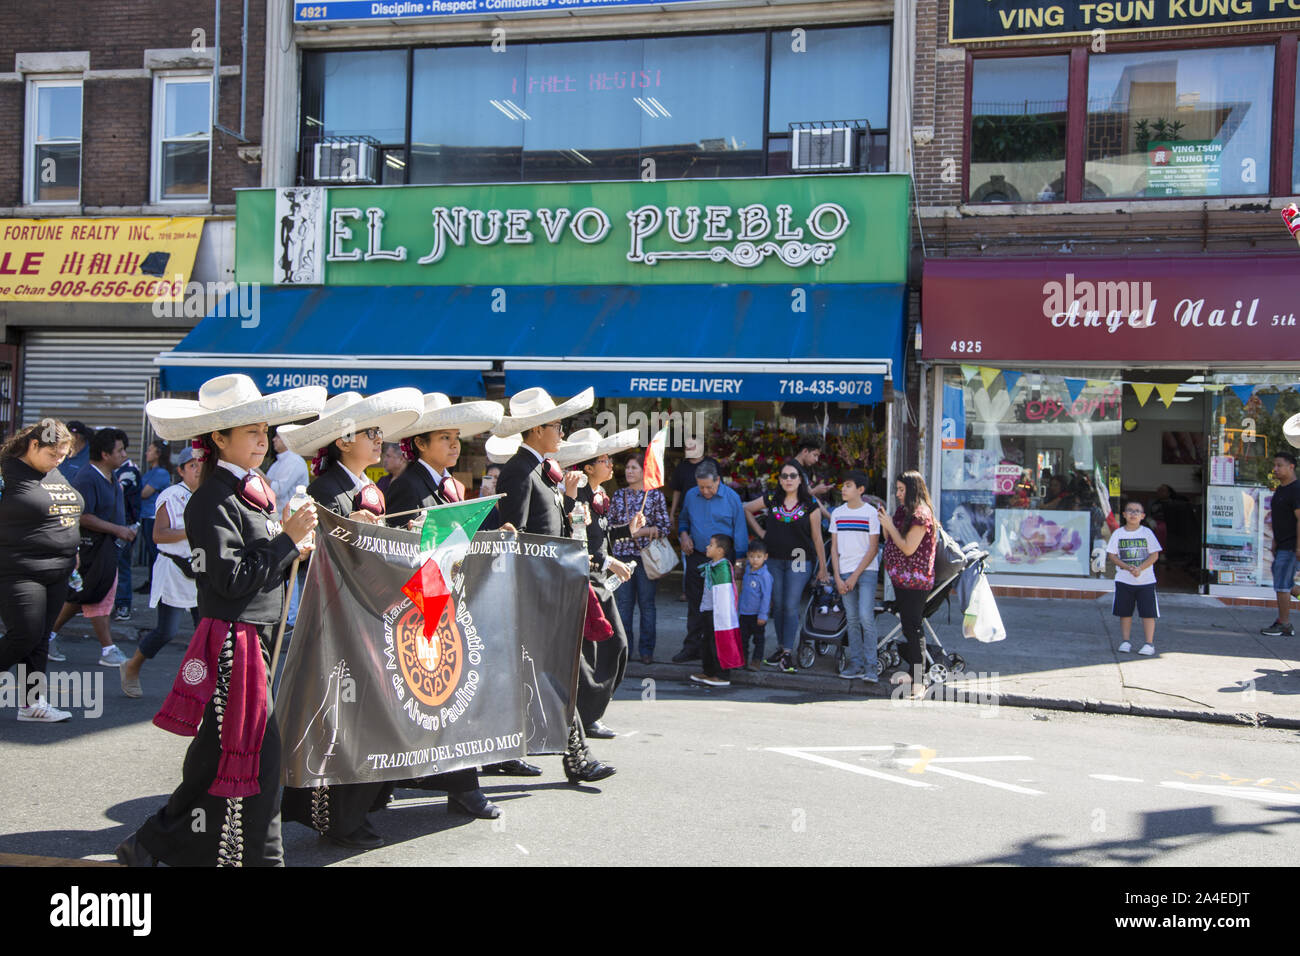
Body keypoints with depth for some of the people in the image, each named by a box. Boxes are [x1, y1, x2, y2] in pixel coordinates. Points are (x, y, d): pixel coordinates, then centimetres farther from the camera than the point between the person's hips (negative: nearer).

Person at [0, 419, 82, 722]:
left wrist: (71, 551, 21)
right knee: (25, 635, -9)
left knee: (40, 638, 10)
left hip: (57, 573, 8)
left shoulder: (56, 475, 14)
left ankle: (33, 703, 14)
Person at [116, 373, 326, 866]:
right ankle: (258, 855, 8)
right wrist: (287, 539, -17)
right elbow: (233, 579, -20)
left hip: (259, 635, 9)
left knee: (219, 752, 16)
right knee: (255, 755, -5)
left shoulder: (255, 489, 12)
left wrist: (291, 548, 3)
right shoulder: (212, 501, -15)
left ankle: (156, 843, 28)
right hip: (232, 640, -9)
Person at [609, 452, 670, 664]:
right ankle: (623, 648, 11)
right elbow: (610, 523, 17)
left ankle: (646, 650, 9)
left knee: (646, 603, 1)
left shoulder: (655, 495, 2)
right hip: (622, 554, 3)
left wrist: (642, 531, -12)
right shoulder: (619, 495, 11)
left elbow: (666, 526, 0)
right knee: (623, 602, 2)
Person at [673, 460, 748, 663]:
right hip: (696, 557, 3)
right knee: (695, 603, 7)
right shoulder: (691, 496, 6)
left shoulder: (731, 498, -5)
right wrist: (683, 534, 2)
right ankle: (692, 646, 13)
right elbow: (683, 520, 23)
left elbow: (740, 531, -3)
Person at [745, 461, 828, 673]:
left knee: (791, 606, -7)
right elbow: (746, 509, 18)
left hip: (799, 562, -3)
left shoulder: (810, 505, -3)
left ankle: (788, 653, -4)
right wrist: (760, 531, 10)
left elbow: (817, 539, 0)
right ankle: (781, 647, 19)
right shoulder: (771, 500, 3)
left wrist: (823, 568, 2)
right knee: (778, 606, 8)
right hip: (774, 560, 3)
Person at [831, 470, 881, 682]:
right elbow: (834, 548, 11)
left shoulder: (871, 513, -2)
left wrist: (855, 576, -9)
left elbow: (873, 548, -5)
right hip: (844, 572, 4)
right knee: (852, 619, 5)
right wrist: (838, 577, 1)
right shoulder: (837, 513, 10)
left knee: (866, 617, -13)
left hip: (866, 570, -4)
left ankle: (870, 667, -9)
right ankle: (855, 664, 9)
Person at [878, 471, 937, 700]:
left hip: (915, 581, -9)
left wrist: (889, 525, -15)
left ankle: (919, 681, -7)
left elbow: (908, 548, -19)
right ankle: (913, 670, 24)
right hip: (901, 578, 9)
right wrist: (884, 524, 0)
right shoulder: (902, 511, 14)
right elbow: (890, 541, 15)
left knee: (914, 627, -9)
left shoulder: (921, 514, -15)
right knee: (907, 625, 15)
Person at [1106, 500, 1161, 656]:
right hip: (1123, 580, 2)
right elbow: (1111, 555, 0)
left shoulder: (1147, 532, 0)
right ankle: (1126, 641, 18)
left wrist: (1139, 568, -17)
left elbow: (1154, 554, -3)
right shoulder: (1118, 534, 3)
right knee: (1125, 612, 7)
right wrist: (1127, 567, -15)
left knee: (1148, 612, -3)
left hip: (1145, 580, -2)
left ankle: (1149, 643, 4)